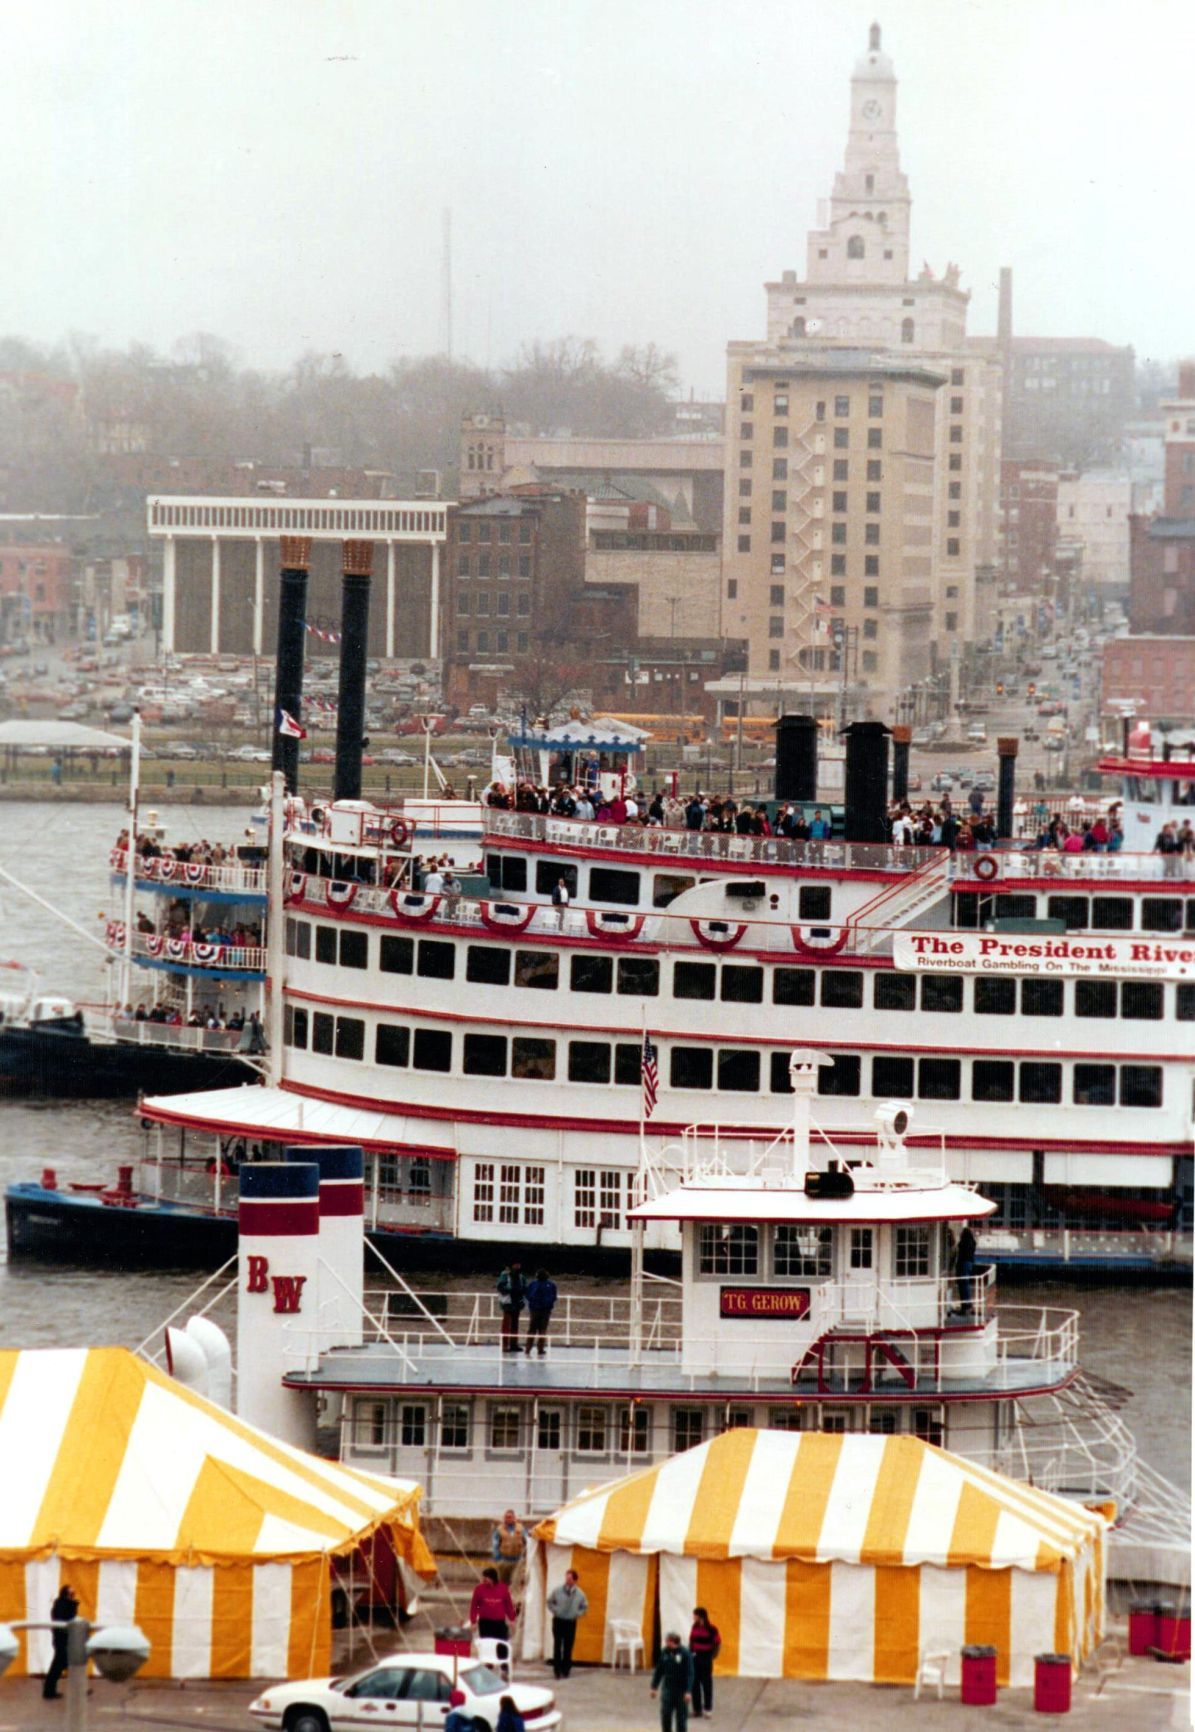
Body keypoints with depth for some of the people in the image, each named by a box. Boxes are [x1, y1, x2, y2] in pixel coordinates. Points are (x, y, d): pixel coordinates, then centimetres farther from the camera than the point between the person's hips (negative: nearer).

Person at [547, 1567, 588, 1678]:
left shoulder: (579, 1594, -2)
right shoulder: (557, 1591, -4)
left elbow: (585, 1607, 12)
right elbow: (550, 1602, 10)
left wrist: (577, 1614, -2)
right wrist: (555, 1610, -4)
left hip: (571, 1622, 1)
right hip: (558, 1621, -1)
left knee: (568, 1648, 2)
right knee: (557, 1646, -1)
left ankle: (565, 1670, 10)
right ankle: (557, 1670, 5)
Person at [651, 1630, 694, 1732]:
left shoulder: (685, 1653, -12)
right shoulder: (664, 1652, 1)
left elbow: (690, 1674, -13)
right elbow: (658, 1671, 10)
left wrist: (688, 1692, -19)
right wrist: (654, 1687, 8)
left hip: (681, 1690, -3)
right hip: (667, 1688, 3)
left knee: (681, 1716, 4)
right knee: (665, 1714, -2)